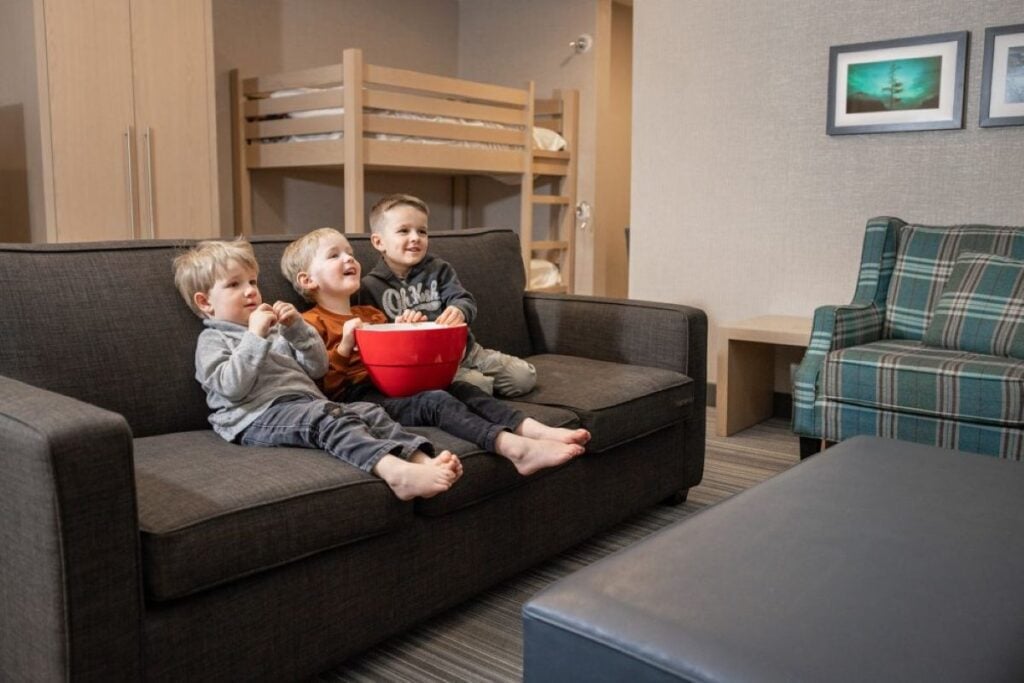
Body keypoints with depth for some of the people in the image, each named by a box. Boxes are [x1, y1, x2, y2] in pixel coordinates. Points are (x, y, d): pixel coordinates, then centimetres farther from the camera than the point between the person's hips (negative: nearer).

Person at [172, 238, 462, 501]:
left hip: (307, 401, 7)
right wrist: (255, 336, -12)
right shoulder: (213, 339, 9)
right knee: (331, 419, -34)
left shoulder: (274, 329, 29)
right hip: (259, 415, -7)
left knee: (369, 411, -19)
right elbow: (231, 388, -11)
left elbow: (318, 368, 20)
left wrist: (297, 327, 7)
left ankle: (423, 460, -41)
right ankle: (396, 471, -57)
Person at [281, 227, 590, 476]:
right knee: (436, 401, -30)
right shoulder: (311, 323, 5)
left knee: (461, 388, -16)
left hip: (394, 386, 8)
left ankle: (535, 430, -34)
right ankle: (517, 448, -48)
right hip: (357, 397, -8)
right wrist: (345, 347, -17)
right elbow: (319, 385, -5)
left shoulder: (371, 314, 29)